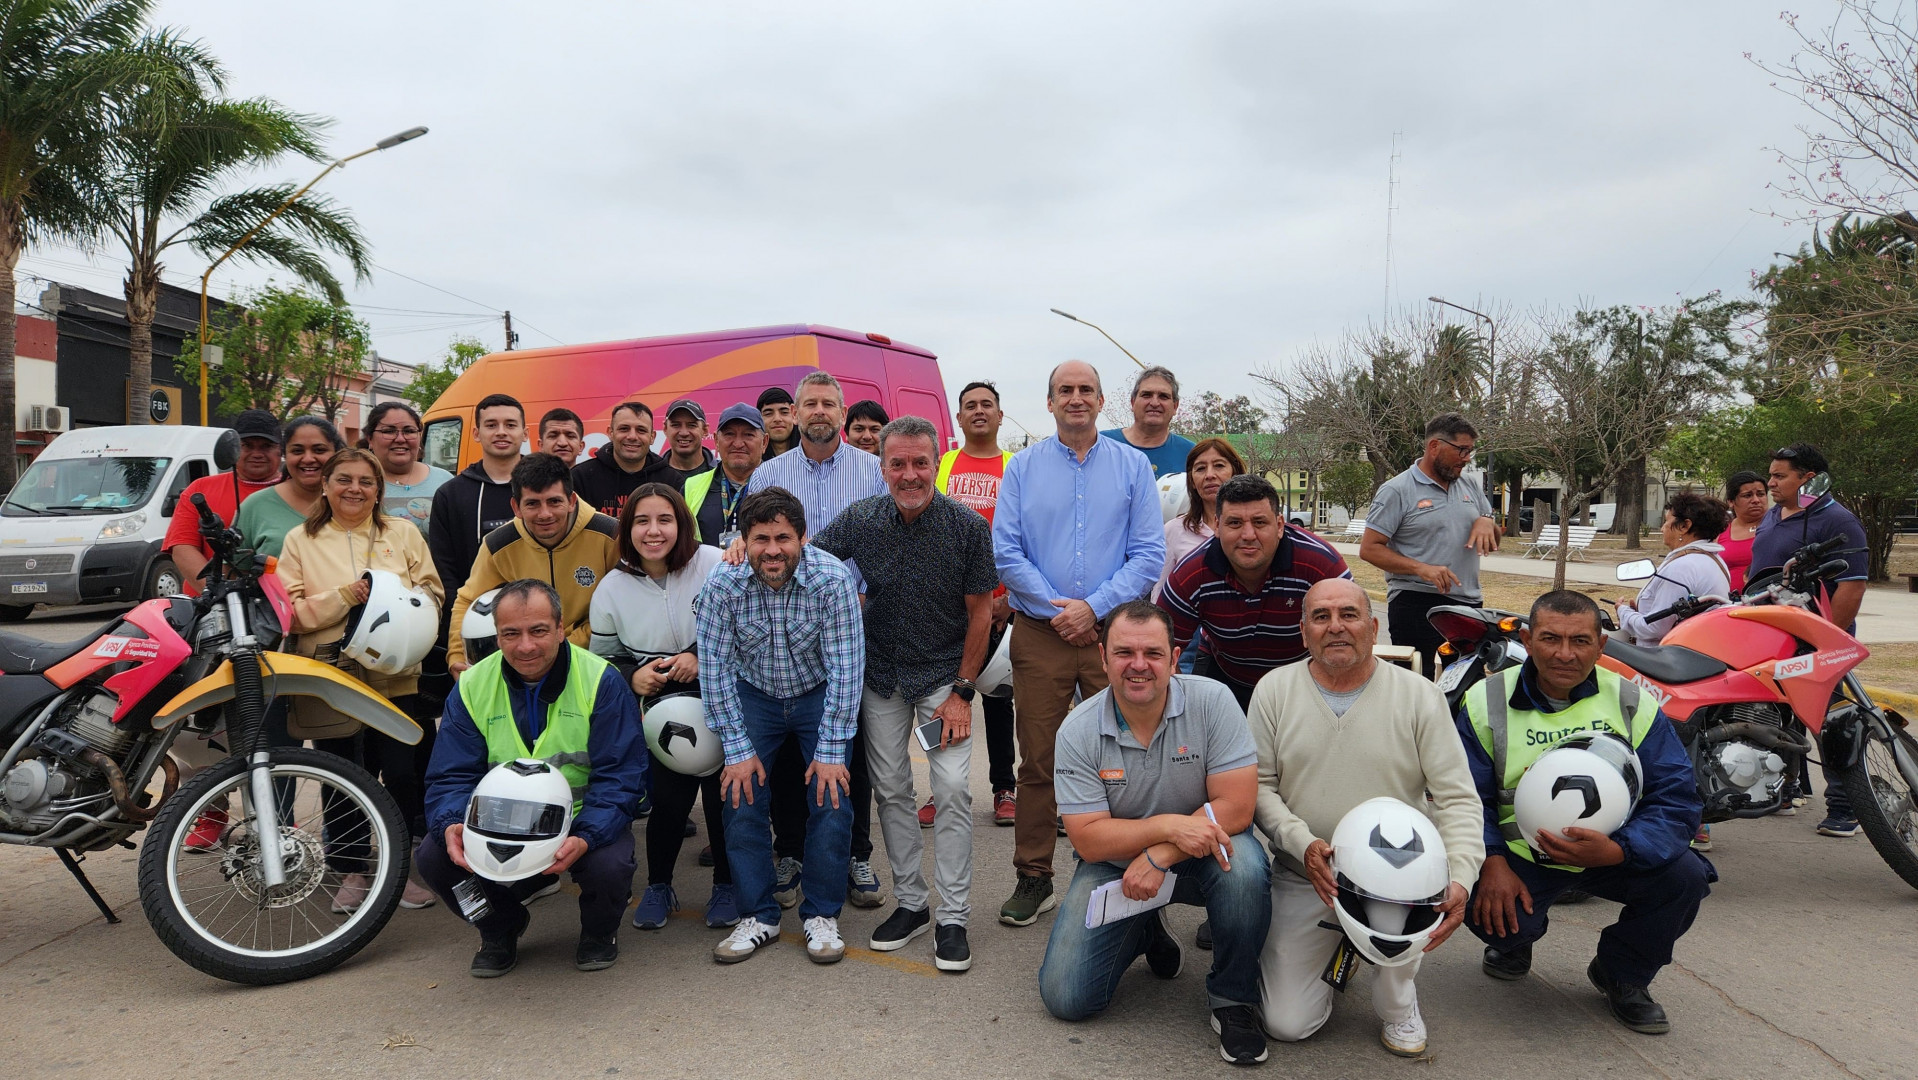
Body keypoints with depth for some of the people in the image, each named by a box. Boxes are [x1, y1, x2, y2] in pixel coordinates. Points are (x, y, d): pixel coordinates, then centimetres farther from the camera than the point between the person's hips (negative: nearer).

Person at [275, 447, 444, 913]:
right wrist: (346, 596, -15)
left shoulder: (403, 532, 10)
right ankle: (352, 870, 24)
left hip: (397, 677, 0)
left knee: (405, 774, -1)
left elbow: (432, 593, 6)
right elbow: (291, 612, -2)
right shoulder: (301, 540, 7)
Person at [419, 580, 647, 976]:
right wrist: (450, 825, -26)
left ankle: (599, 931, 8)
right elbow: (450, 777, -3)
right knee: (434, 855, -21)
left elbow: (620, 777, -15)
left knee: (608, 865, -32)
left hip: (584, 821, -3)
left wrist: (585, 838, -32)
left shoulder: (602, 681, -12)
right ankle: (500, 928, 12)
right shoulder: (472, 687, -3)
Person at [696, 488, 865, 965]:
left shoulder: (832, 579, -26)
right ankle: (758, 916, 8)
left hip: (820, 695, -1)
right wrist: (737, 747, -17)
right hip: (754, 695, 2)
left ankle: (822, 915, 7)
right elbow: (715, 666, -15)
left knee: (831, 796, -11)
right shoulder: (723, 584, -21)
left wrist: (831, 750, -23)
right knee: (740, 794, -8)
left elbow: (845, 667, -23)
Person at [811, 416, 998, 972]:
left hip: (944, 675, -3)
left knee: (953, 789, -9)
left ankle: (953, 917, 3)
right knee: (890, 789, 8)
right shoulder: (861, 520, -8)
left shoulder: (968, 526, -14)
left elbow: (980, 612, -8)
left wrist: (961, 692, -10)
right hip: (881, 675, 3)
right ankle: (910, 902, 23)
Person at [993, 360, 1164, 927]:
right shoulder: (1023, 467, 7)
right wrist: (1055, 608, -9)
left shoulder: (1133, 466, 6)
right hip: (1039, 634, 0)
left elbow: (1148, 555, -1)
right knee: (1037, 761, 5)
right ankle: (1034, 879, 16)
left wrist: (1093, 608, -11)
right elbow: (1005, 552, 1)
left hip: (1113, 630, 0)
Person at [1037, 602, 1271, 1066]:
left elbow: (1236, 807, -20)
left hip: (1202, 853, -1)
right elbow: (1088, 839, -16)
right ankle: (1146, 932, 22)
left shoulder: (1212, 701, -17)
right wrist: (1168, 825, -30)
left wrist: (1159, 857, -26)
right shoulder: (1078, 731, -14)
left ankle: (1232, 997, -7)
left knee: (1244, 867, -35)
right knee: (1065, 997, -9)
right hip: (1115, 863, 1)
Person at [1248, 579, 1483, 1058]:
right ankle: (1336, 952, 27)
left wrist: (1461, 878, -23)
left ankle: (1397, 1003, -3)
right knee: (1287, 1025, -7)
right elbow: (1258, 784, -3)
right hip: (1303, 880, 1)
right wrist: (1303, 844, -20)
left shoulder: (1419, 696, -3)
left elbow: (1457, 799, -7)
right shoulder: (1274, 690, -2)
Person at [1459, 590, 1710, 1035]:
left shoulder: (1632, 703, -4)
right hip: (1520, 854, -2)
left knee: (1685, 876, -23)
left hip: (1613, 854, 2)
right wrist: (1492, 862, -22)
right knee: (1487, 907, -29)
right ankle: (1513, 941, 15)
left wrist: (1616, 850, -27)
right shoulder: (1487, 702, -6)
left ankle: (1622, 974, 9)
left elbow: (1675, 797, -9)